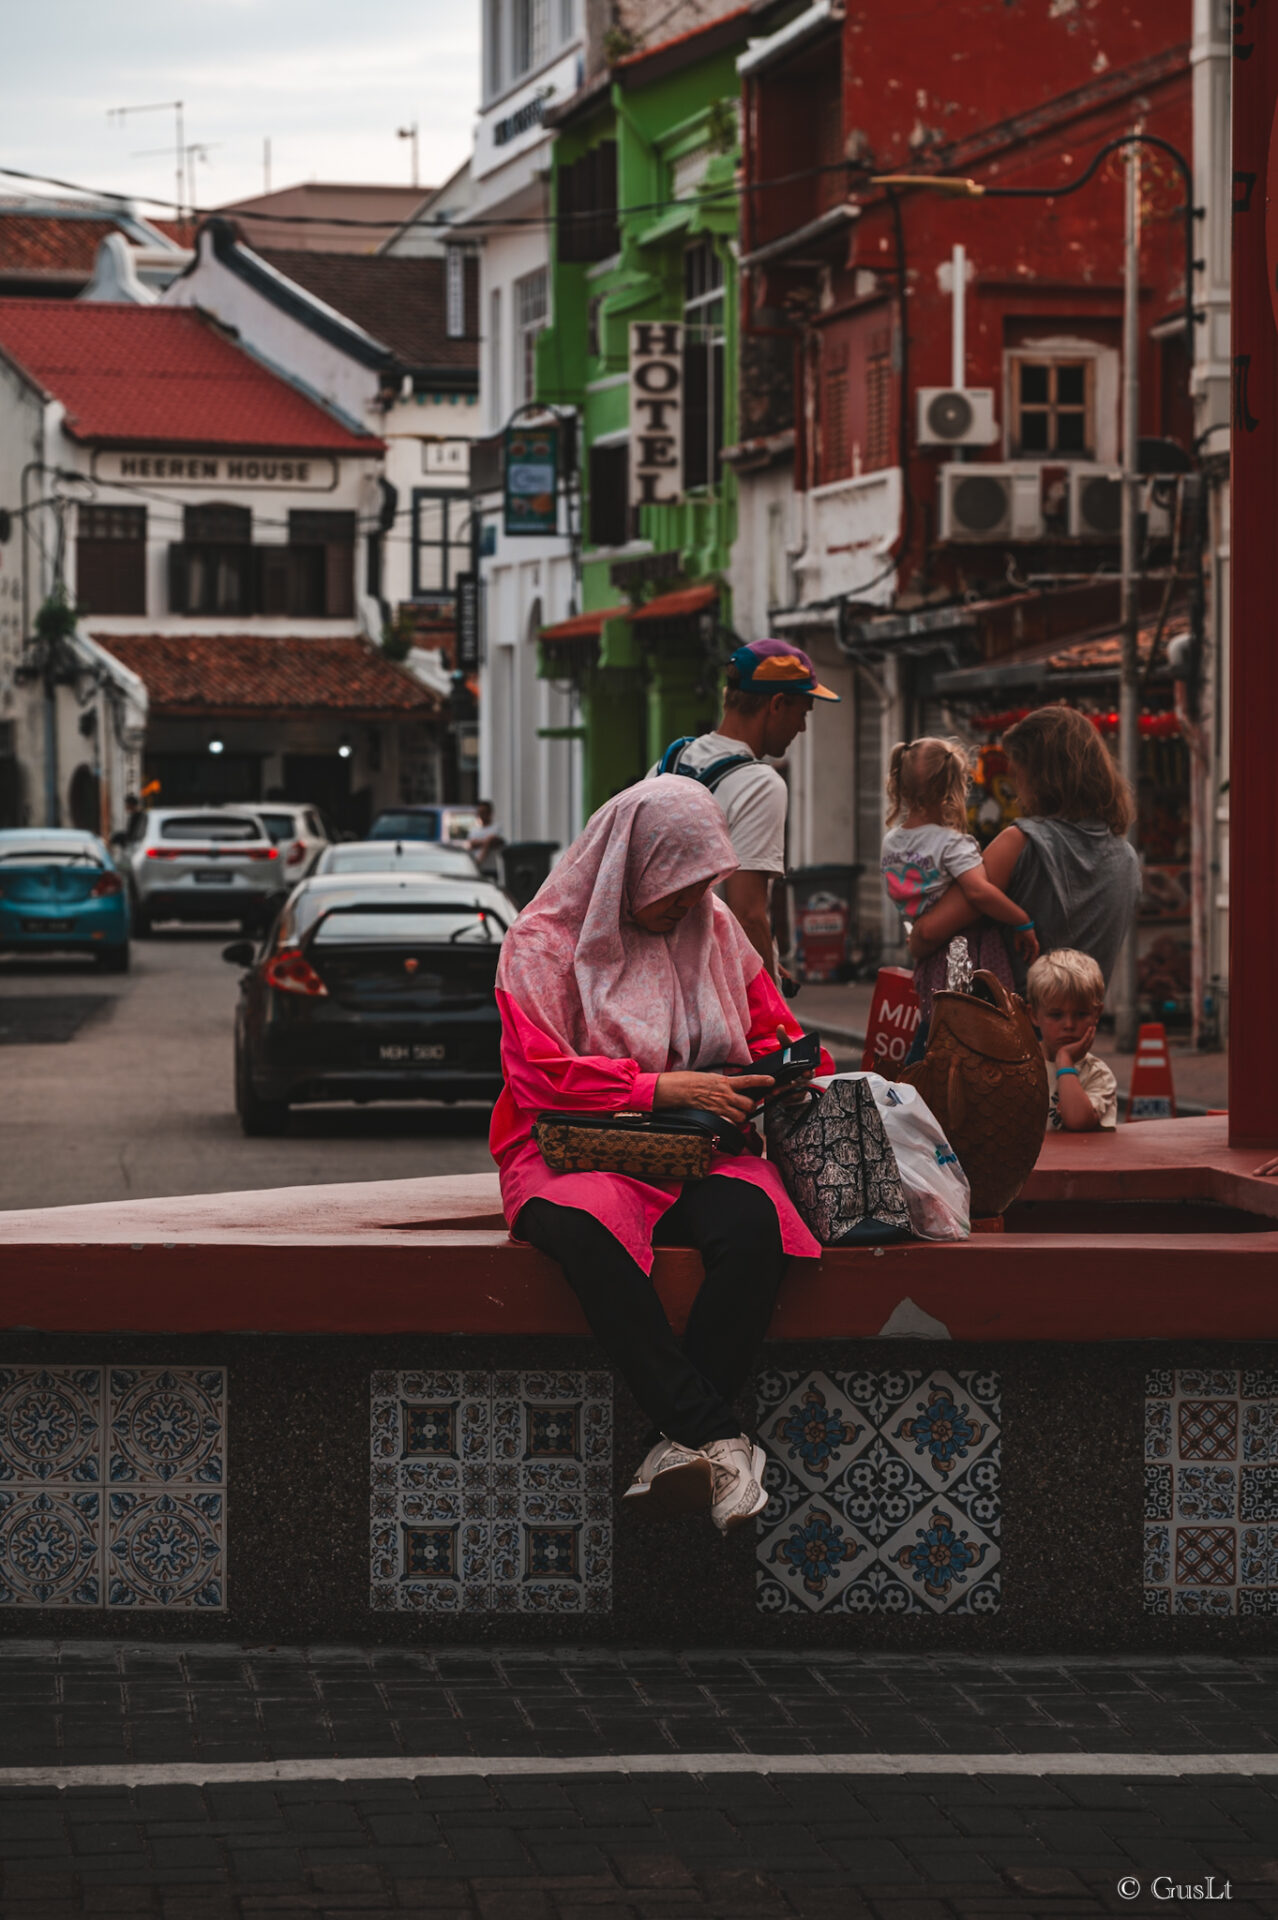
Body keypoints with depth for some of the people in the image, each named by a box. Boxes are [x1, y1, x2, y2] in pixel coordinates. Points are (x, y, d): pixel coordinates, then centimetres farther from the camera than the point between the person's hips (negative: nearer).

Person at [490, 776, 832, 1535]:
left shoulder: (714, 928, 14)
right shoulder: (545, 940, 0)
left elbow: (768, 1029, 20)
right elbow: (538, 1076, -10)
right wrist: (662, 1087, -18)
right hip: (577, 1151, -3)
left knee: (755, 1225, -34)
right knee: (588, 1233, -40)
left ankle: (679, 1442, -32)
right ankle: (717, 1438, -39)